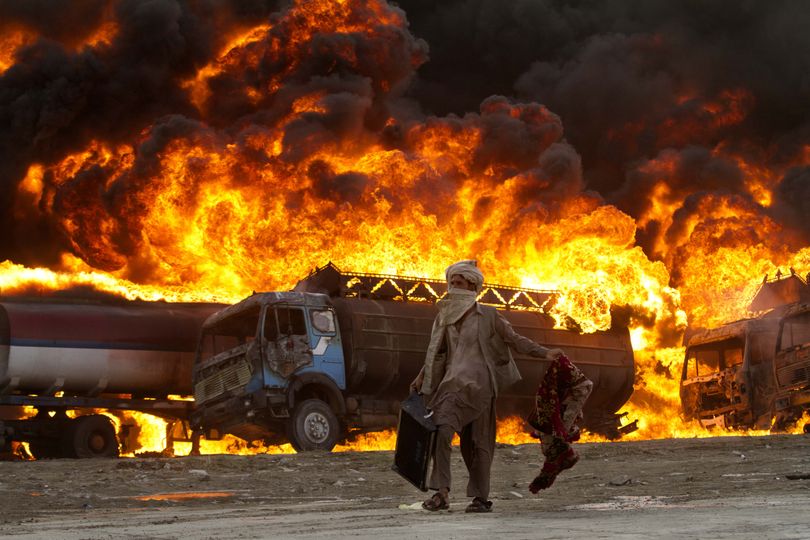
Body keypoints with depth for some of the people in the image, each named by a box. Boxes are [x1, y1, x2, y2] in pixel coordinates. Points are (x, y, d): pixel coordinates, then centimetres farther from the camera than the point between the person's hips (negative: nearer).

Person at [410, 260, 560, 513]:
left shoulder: (488, 315, 0)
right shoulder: (446, 316, 13)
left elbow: (515, 339, 2)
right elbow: (437, 353, 22)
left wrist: (545, 352, -6)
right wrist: (421, 377, 13)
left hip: (477, 383, -5)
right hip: (453, 383, 5)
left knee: (442, 428, -19)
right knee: (470, 442, 4)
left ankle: (442, 492, -16)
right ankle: (481, 497, 9)